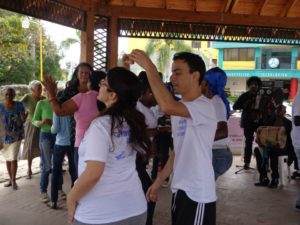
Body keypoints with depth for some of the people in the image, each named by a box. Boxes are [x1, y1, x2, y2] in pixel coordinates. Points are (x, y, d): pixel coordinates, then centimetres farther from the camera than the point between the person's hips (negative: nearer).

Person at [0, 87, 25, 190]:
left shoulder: (19, 105, -11)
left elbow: (23, 121, -13)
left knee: (13, 158, -6)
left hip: (16, 136, -2)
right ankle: (10, 179, 28)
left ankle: (14, 180, 8)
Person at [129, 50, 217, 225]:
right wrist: (160, 180, 14)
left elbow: (167, 106, -36)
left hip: (198, 194, -8)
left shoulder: (205, 106, -18)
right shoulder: (179, 109, 11)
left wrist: (149, 67, -29)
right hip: (179, 189, 8)